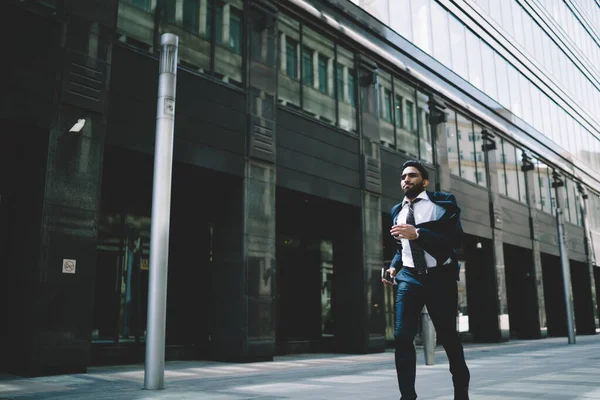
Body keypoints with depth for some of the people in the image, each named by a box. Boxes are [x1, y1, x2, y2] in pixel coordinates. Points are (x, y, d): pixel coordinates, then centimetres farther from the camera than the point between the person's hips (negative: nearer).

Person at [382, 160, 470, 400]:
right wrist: (394, 266, 5)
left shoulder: (443, 202, -2)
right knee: (402, 336, -10)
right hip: (409, 278, 3)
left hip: (440, 277, -3)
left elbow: (456, 238, -14)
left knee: (448, 336, 8)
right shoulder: (397, 211, 14)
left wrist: (418, 233, -24)